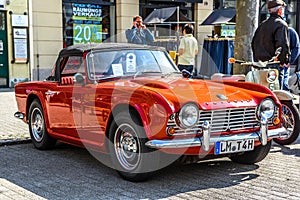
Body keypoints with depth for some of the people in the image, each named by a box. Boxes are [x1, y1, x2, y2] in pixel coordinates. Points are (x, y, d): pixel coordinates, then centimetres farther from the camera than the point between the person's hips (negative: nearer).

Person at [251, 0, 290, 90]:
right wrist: (285, 60, -9)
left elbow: (254, 43, 17)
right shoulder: (281, 24, -10)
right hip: (275, 64, -8)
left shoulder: (262, 24, 14)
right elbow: (283, 44, -20)